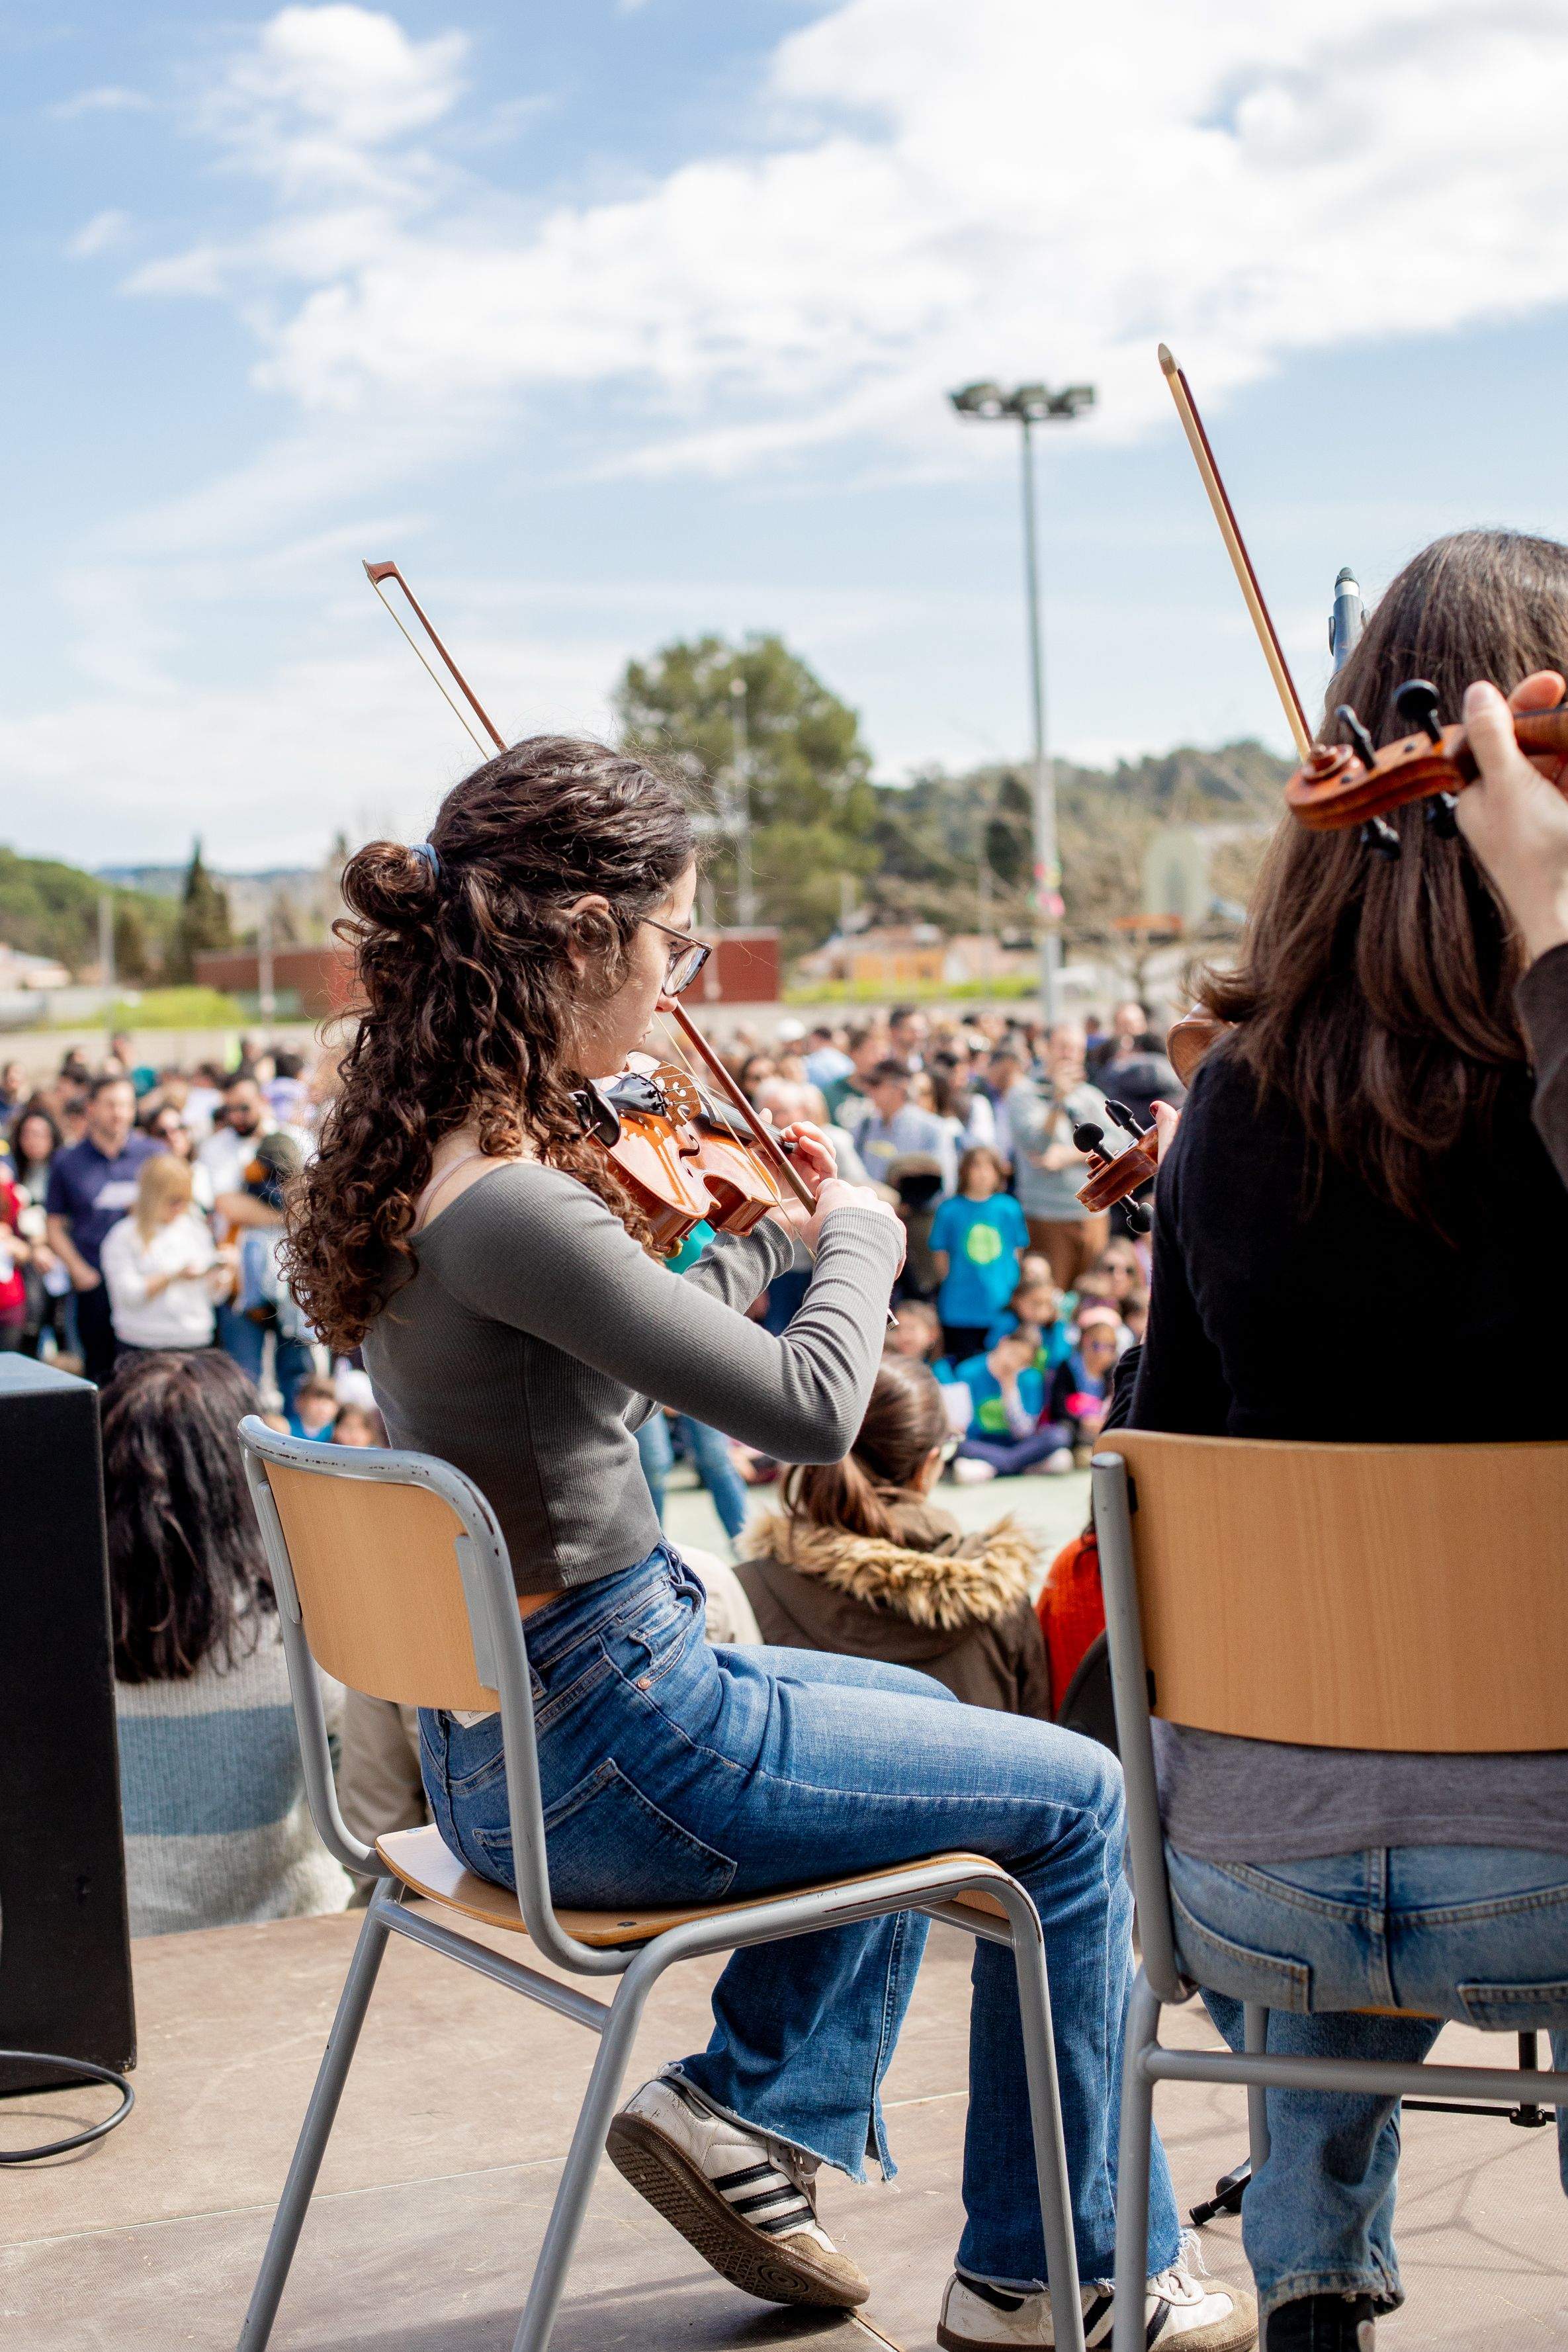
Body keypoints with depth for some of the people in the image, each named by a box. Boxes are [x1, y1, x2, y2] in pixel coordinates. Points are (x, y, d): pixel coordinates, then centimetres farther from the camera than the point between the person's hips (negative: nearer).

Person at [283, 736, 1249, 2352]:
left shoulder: (412, 1156, 3)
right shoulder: (508, 1205, -27)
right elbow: (809, 1410, -25)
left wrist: (776, 1238, 12)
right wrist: (861, 1232, -8)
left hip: (495, 1727, 10)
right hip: (601, 1749, -10)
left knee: (916, 1718, 30)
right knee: (1070, 1802, 5)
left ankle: (750, 2103, 26)